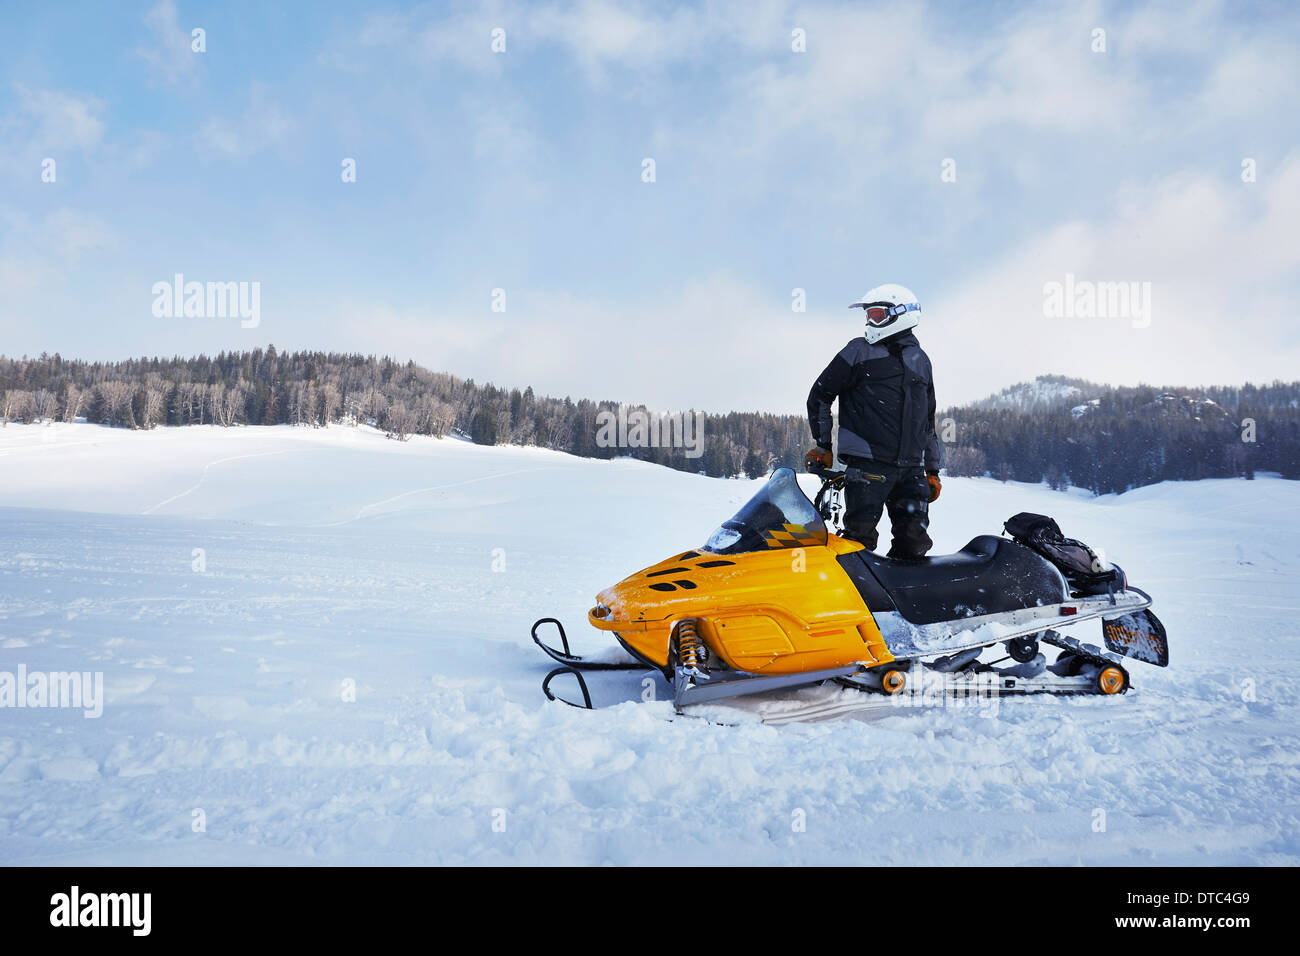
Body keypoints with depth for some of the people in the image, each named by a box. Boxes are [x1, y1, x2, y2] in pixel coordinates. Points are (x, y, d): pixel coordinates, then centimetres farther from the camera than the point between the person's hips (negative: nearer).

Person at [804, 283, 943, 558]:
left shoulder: (921, 360, 18)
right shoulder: (860, 350, 4)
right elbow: (820, 394, 7)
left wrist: (932, 471, 20)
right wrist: (822, 445, 2)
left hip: (912, 470, 4)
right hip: (868, 467, -4)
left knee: (914, 545, -2)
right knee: (860, 543, -8)